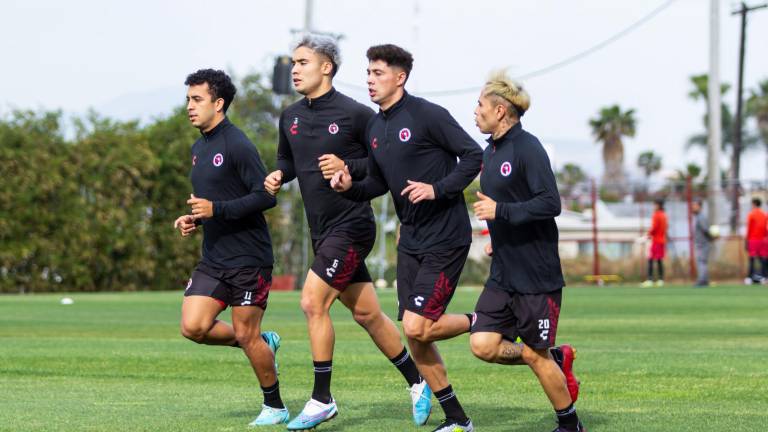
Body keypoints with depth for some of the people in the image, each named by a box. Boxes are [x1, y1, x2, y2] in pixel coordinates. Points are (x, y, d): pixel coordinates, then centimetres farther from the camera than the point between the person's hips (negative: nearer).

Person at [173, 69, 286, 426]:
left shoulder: (237, 145, -14)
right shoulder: (198, 148, 14)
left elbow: (266, 196, -19)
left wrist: (216, 210, -23)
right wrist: (193, 219, 7)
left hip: (248, 259, -8)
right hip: (213, 259, 8)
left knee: (246, 336, -3)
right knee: (193, 327, -5)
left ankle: (275, 407, 15)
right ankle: (264, 344, 18)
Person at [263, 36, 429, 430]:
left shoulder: (355, 114, -12)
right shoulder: (290, 118, 9)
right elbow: (286, 158, 25)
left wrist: (348, 167, -20)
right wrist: (278, 176, 3)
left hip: (351, 225, -7)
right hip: (322, 231, 7)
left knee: (313, 302, -14)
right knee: (366, 313, 12)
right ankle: (417, 383, 25)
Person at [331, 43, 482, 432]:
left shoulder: (427, 115, -13)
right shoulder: (374, 127, 10)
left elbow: (474, 155, -12)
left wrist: (437, 189, -21)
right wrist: (350, 187, 0)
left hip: (446, 237, -8)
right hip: (411, 240, 8)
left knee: (417, 327, -16)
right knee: (414, 338, 5)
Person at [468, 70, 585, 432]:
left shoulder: (527, 148, -15)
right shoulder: (491, 151, 12)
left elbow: (550, 204, -21)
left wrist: (500, 212, -24)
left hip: (537, 276, -8)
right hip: (502, 275, 8)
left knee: (537, 356, 1)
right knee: (483, 344, -4)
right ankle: (557, 360, 17)